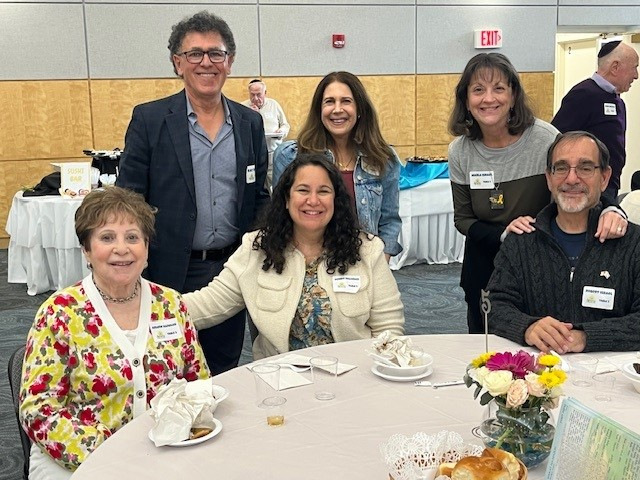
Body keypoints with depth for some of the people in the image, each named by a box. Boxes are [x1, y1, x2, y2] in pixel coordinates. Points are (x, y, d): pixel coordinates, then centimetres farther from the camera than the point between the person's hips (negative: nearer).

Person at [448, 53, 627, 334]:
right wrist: (502, 234, -21)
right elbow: (462, 219, -2)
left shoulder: (544, 138, -17)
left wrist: (610, 210, -31)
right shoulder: (460, 151, -8)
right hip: (484, 269, 3)